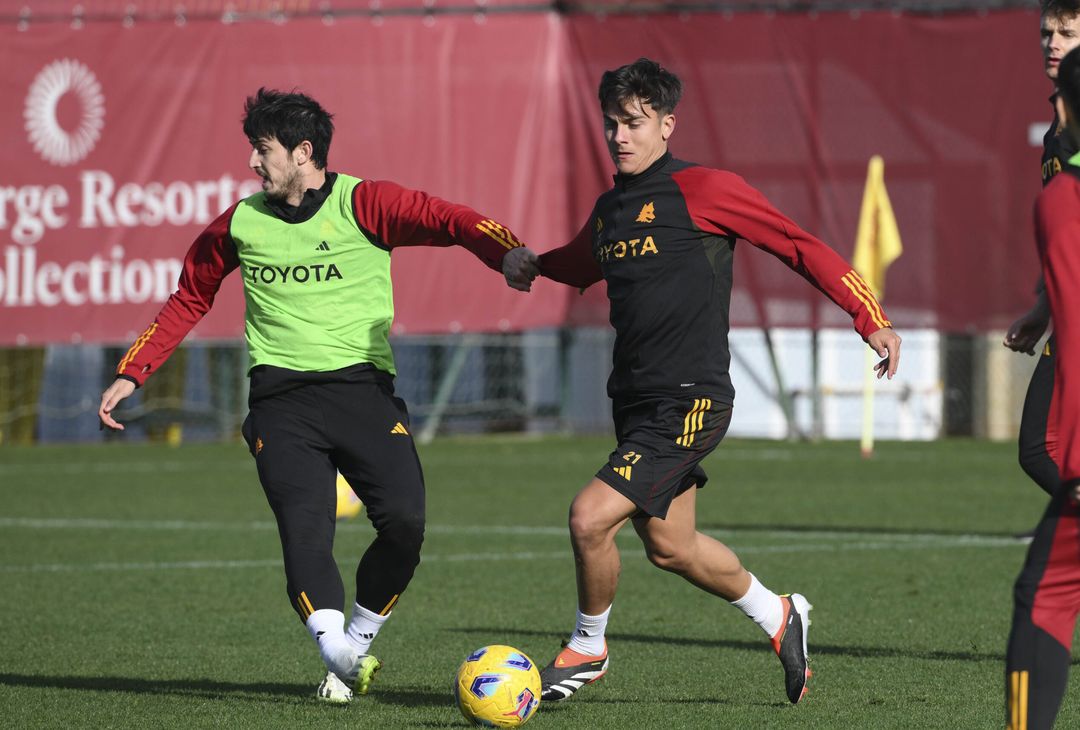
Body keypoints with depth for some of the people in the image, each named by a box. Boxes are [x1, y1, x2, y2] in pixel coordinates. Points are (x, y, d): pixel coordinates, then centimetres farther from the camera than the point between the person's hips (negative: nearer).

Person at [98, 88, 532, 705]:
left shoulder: (363, 204, 1)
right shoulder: (241, 224, 13)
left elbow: (449, 221, -11)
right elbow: (190, 299, 26)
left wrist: (512, 256, -30)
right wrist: (132, 374, 21)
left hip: (363, 388, -1)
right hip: (282, 396, 2)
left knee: (404, 521, -16)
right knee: (304, 527, -19)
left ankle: (358, 640, 5)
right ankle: (340, 657, -24)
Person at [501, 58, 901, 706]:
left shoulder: (702, 189, -10)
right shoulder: (609, 209, 13)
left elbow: (799, 246, -8)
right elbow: (586, 263, 38)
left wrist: (872, 319, -13)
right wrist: (533, 262, 22)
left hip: (689, 403, -8)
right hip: (636, 402, 8)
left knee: (590, 517, -17)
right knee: (669, 546, 15)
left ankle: (587, 648, 7)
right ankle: (777, 616, 38)